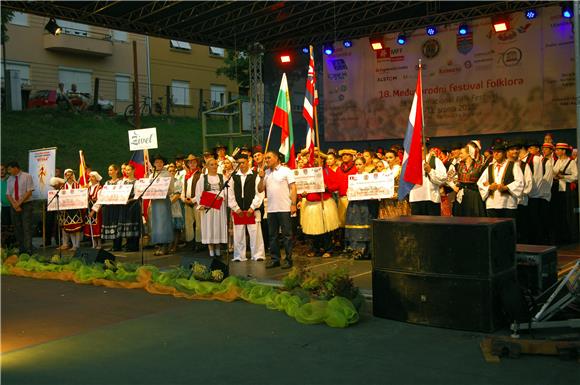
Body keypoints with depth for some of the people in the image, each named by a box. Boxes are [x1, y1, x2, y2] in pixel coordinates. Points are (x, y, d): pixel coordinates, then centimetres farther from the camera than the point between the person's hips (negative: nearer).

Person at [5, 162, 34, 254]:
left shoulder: (27, 176, -3)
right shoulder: (9, 180, 11)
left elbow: (29, 192, -10)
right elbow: (8, 194, 7)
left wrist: (19, 203, -14)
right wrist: (14, 205, -10)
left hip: (26, 205, -5)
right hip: (14, 206, 5)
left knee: (27, 228, -10)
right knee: (17, 229, 4)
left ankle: (28, 250, -11)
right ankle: (21, 250, 8)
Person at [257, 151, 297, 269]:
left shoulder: (286, 171, -1)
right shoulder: (266, 173, 12)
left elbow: (293, 188, -5)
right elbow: (260, 190, 10)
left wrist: (293, 204, -13)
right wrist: (261, 178, -4)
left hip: (284, 208, -5)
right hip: (271, 209, 5)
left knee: (287, 235, 1)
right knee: (272, 235, 10)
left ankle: (288, 259, 7)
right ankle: (274, 258, 18)